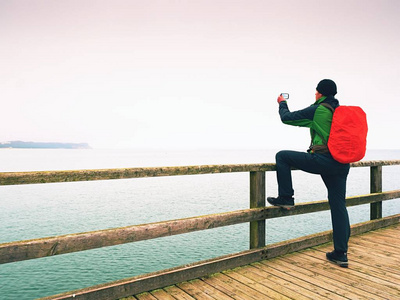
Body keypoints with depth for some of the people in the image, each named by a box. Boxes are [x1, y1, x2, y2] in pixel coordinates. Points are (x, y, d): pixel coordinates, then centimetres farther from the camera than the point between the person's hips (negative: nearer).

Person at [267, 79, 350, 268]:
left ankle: (285, 198, 8)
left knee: (282, 156, 7)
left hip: (322, 160, -7)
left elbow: (287, 118, 5)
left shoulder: (317, 110, -4)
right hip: (342, 164, 7)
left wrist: (282, 103, 24)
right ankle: (341, 254, 14)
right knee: (338, 206, 10)